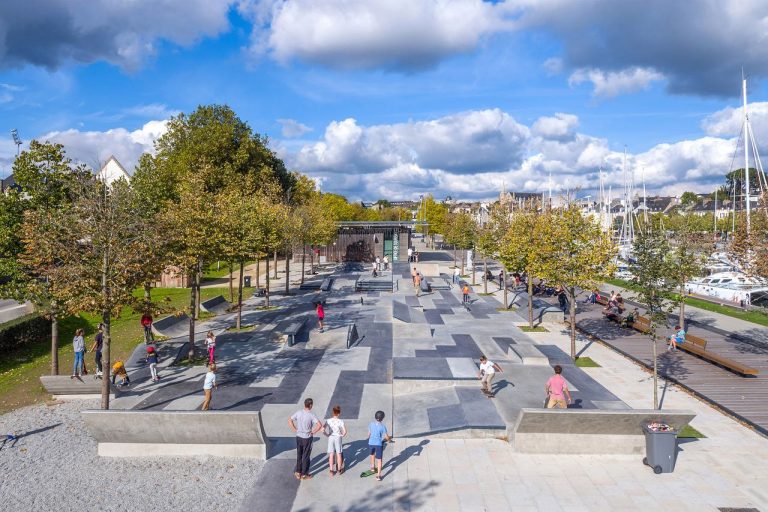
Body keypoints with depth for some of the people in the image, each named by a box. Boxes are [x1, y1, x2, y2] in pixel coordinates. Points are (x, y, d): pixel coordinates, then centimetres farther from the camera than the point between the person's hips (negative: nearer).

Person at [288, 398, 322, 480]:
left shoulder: (298, 412, -5)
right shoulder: (311, 415, -19)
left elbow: (290, 421, 3)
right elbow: (319, 425, -29)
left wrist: (295, 430, 6)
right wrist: (313, 432, -14)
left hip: (298, 437, 5)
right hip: (307, 438, -5)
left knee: (299, 455, 19)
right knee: (306, 456, 9)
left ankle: (298, 472, 28)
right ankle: (304, 474, 20)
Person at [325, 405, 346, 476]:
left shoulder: (328, 420, -10)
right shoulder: (341, 421, -14)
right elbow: (345, 431, -18)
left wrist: (328, 435, 5)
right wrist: (342, 435, 2)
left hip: (330, 438, 1)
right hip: (338, 438, -1)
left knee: (331, 454, 10)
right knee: (339, 454, 13)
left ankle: (331, 470, 14)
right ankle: (339, 470, 24)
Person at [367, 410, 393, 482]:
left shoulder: (371, 424, -5)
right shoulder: (383, 426, -16)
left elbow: (369, 434, 5)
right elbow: (386, 437, -12)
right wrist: (390, 438, 11)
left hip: (371, 443, 4)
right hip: (379, 444, -4)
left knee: (372, 454, 32)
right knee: (379, 460, 5)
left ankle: (373, 467, 48)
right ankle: (378, 475, 3)